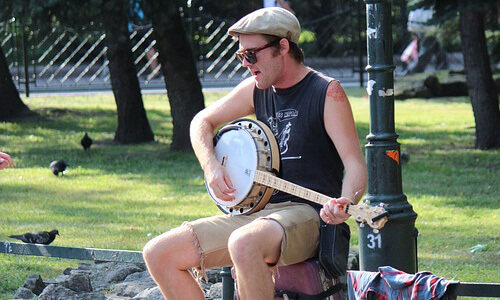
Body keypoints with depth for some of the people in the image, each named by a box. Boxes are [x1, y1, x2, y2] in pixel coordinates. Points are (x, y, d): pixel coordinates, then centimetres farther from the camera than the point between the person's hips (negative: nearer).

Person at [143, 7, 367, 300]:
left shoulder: (327, 92, -6)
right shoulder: (257, 89, 12)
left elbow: (355, 165, -12)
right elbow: (202, 121, 25)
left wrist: (344, 204, -34)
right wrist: (211, 166, 5)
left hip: (308, 214, -7)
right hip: (258, 212, 7)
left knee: (243, 244, -41)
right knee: (158, 253, -5)